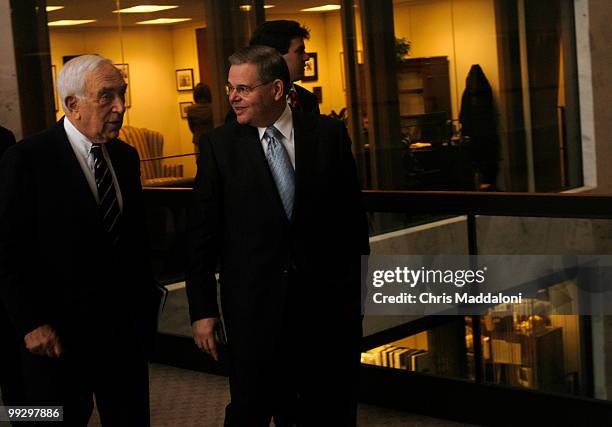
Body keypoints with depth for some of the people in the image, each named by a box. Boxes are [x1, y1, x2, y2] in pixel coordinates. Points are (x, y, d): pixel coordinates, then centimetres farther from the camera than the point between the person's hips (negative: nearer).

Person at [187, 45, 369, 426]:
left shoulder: (329, 134, -1)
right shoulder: (219, 145, -3)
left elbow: (352, 216, 4)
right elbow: (203, 233, -1)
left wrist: (359, 289, 6)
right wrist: (202, 309, -3)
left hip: (327, 298, 1)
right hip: (253, 305, -1)